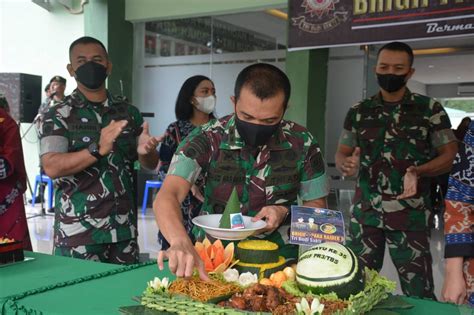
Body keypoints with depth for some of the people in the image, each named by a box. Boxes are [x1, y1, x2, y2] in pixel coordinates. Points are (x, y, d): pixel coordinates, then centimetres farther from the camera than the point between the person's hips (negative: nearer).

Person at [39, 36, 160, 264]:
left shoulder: (129, 112, 9)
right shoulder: (58, 116, -3)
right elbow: (51, 168, -15)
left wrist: (144, 151, -11)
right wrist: (98, 149, -28)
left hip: (124, 228, 4)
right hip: (78, 231, -3)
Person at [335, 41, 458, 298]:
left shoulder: (430, 110, 1)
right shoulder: (358, 111, 8)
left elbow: (450, 156, 1)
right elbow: (341, 154, 10)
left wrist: (418, 171, -19)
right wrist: (346, 165, -15)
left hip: (410, 216, -2)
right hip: (364, 213, 3)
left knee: (419, 293, -1)